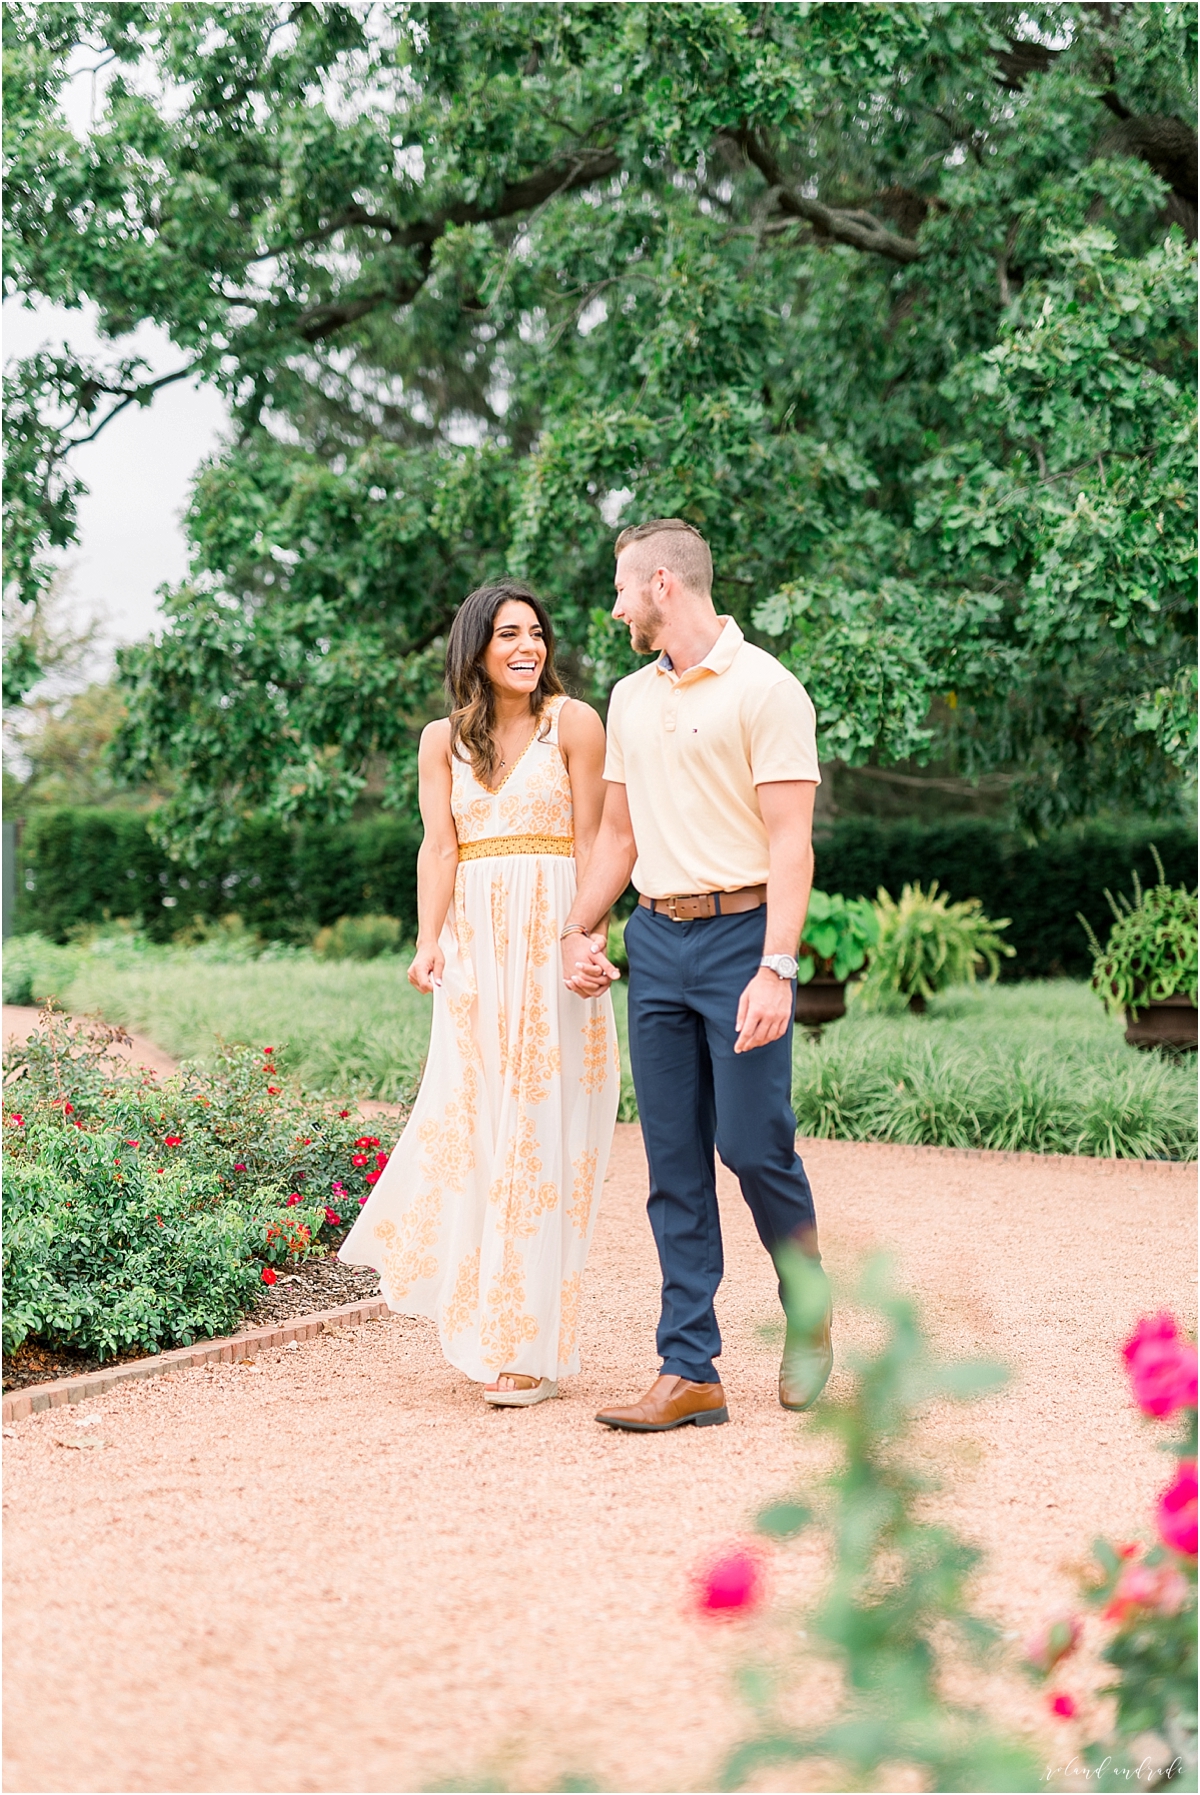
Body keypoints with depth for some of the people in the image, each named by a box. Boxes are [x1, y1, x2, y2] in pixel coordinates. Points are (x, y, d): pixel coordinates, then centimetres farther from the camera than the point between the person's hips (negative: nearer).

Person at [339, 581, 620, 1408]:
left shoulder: (574, 722, 1)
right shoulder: (443, 740, 12)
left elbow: (592, 843, -2)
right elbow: (439, 847, 2)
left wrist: (592, 940, -12)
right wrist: (428, 940, -12)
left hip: (552, 944, -3)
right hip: (476, 948, 3)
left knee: (540, 1134, -3)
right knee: (468, 1126, -1)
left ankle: (529, 1346, 3)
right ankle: (487, 1323, 13)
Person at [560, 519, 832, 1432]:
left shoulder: (765, 689, -7)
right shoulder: (631, 698, 15)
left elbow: (791, 842, -13)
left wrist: (776, 969, -20)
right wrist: (578, 933, 12)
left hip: (741, 935, -6)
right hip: (656, 940, 6)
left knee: (753, 1144, -6)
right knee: (675, 1162, 3)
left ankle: (809, 1309, 21)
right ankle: (690, 1374, 6)